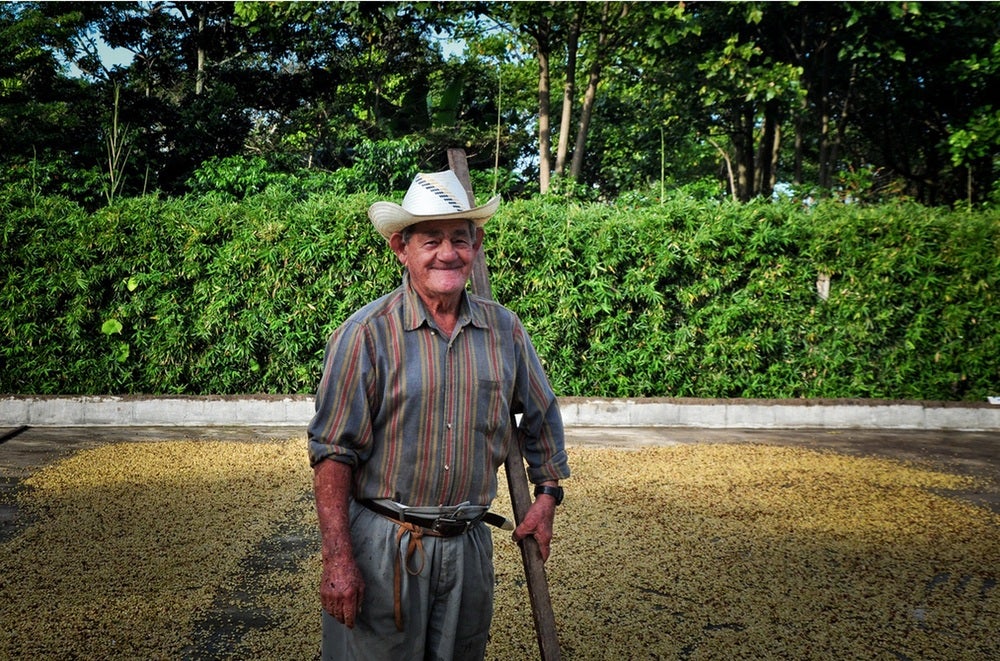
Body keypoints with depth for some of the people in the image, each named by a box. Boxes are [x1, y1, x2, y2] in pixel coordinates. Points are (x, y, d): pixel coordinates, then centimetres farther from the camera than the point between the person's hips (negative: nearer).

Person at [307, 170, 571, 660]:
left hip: (469, 546, 5)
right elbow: (332, 453, -13)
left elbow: (542, 416, 18)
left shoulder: (504, 329, 2)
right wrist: (338, 560, -16)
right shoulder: (366, 335, -11)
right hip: (382, 544, -4)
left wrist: (548, 494, 13)